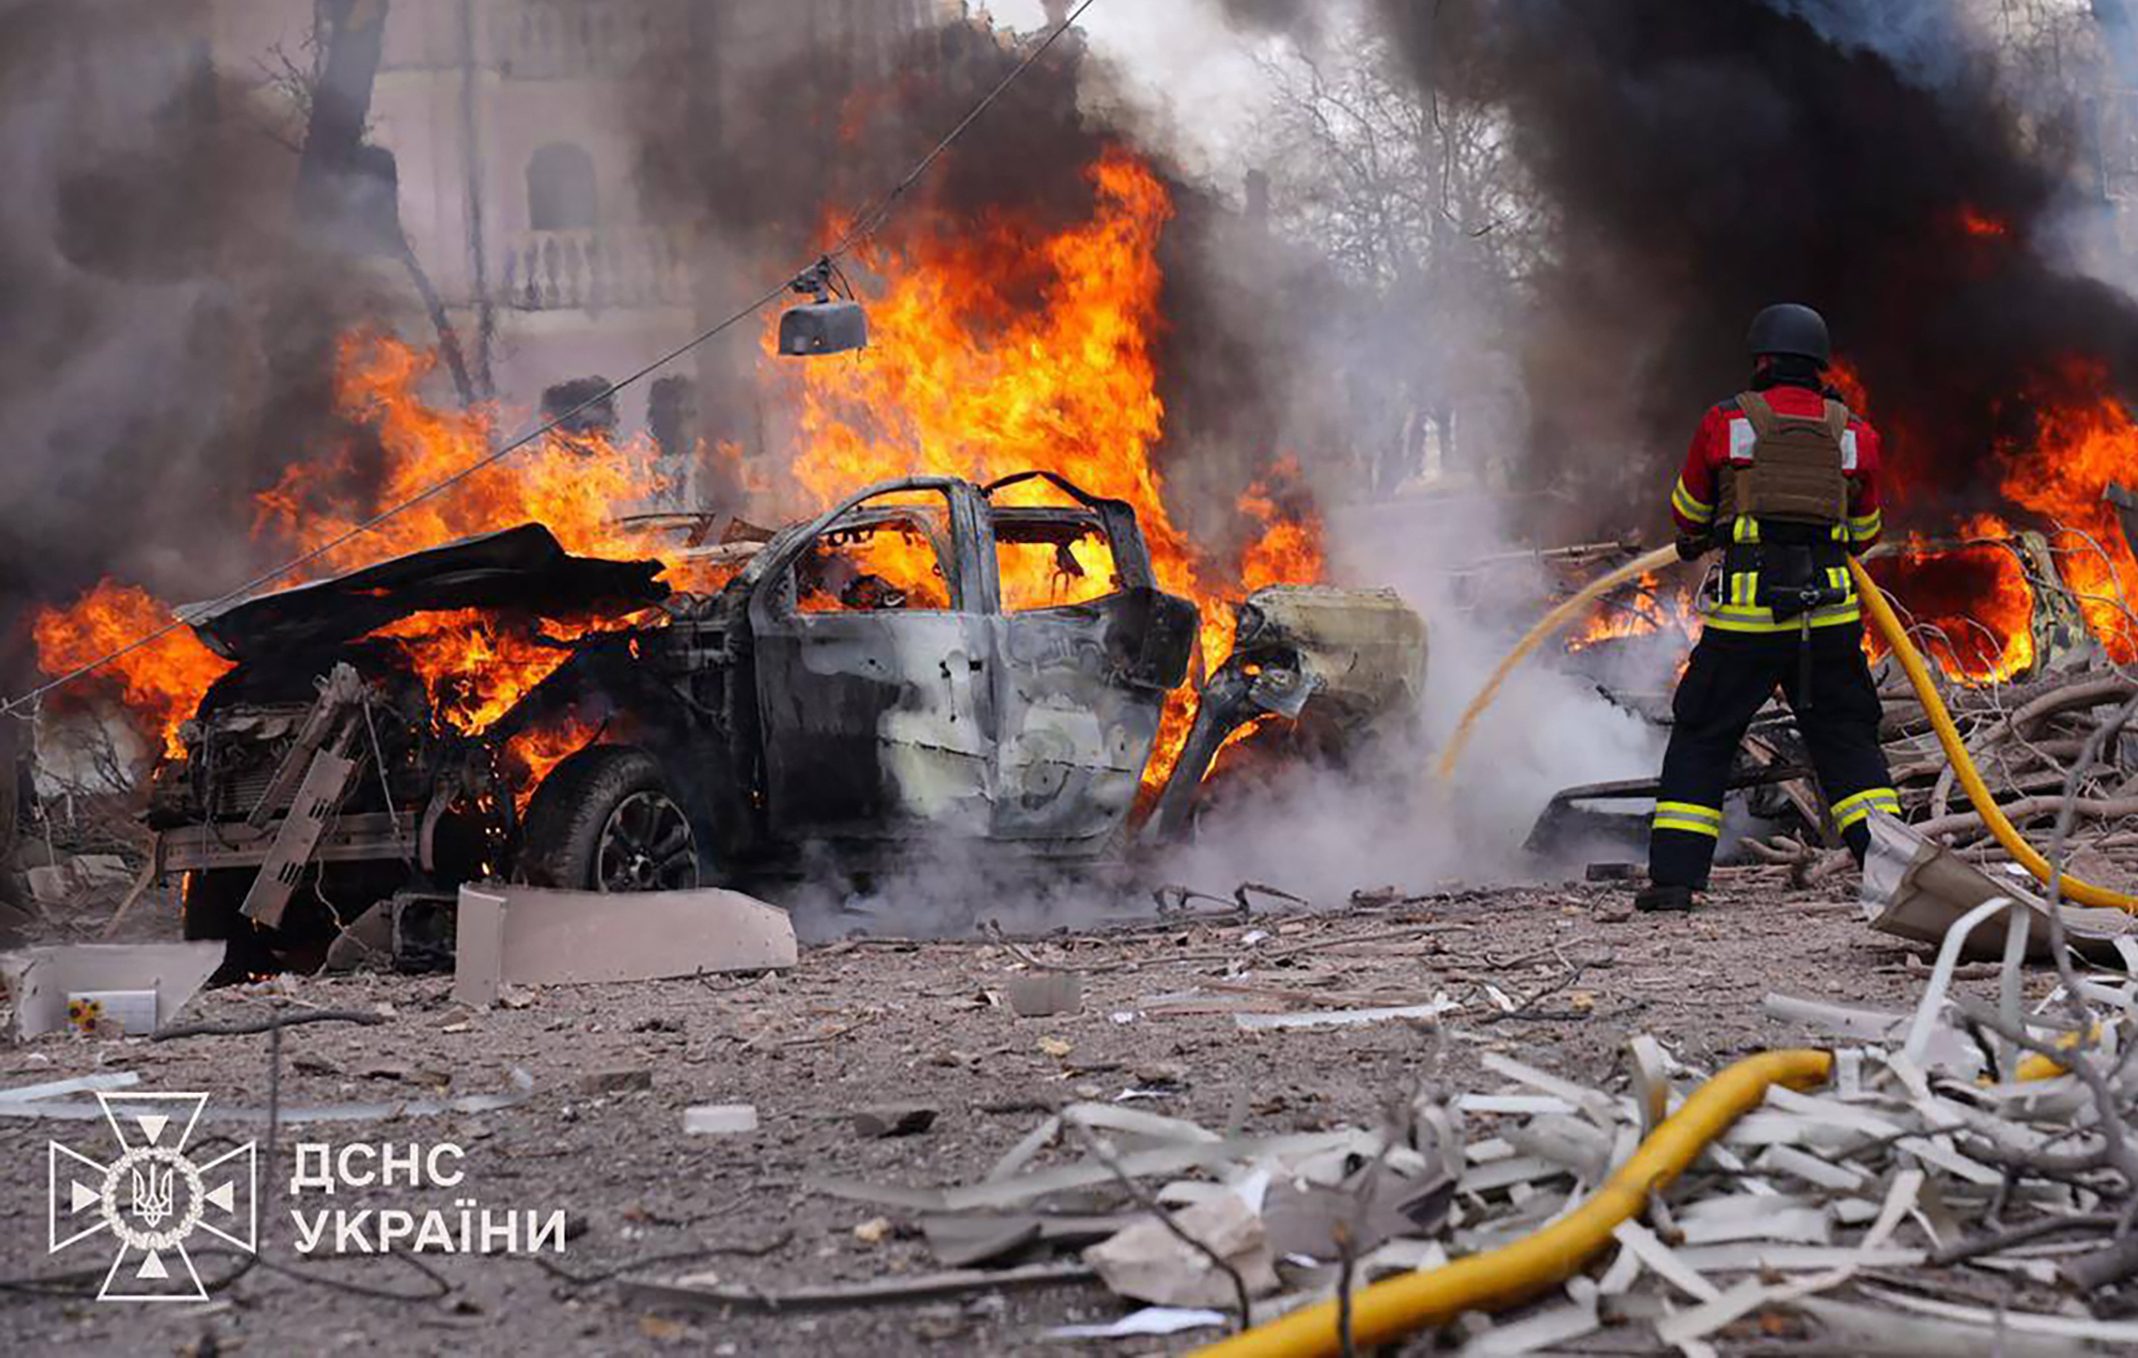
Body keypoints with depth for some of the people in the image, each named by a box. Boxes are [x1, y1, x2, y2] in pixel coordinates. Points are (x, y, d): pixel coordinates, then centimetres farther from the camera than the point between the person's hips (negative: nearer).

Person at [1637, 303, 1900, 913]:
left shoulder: (1726, 423, 0)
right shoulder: (1855, 434, 6)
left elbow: (1689, 513, 14)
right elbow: (1865, 531, 18)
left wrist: (1695, 541, 36)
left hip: (1745, 612, -2)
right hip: (1829, 612, 2)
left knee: (1700, 740, 8)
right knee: (1847, 741, 14)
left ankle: (1673, 876, 4)